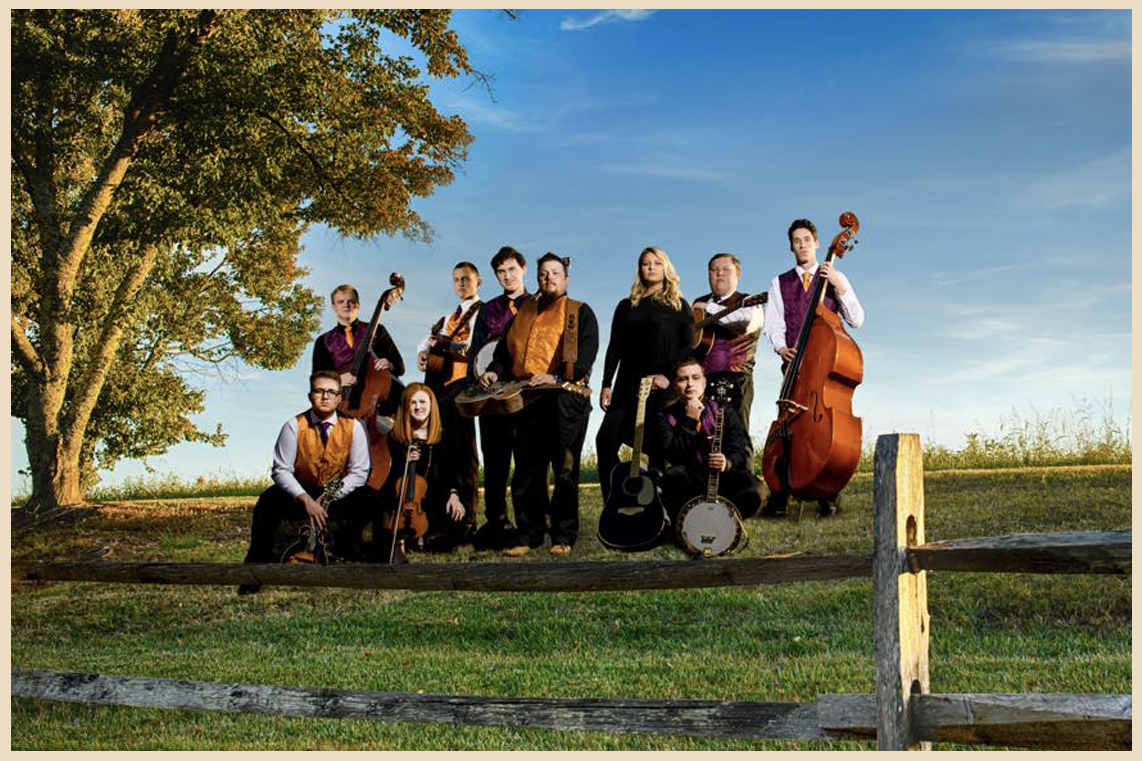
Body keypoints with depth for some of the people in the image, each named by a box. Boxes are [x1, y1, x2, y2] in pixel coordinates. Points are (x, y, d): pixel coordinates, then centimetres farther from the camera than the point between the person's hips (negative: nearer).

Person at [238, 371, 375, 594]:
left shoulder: (353, 427, -7)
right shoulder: (294, 426, -11)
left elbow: (359, 471, -9)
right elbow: (281, 470, -14)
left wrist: (332, 496, -22)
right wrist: (306, 500, -27)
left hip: (338, 497, 1)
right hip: (299, 495, -1)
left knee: (369, 497, -25)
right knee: (269, 500, -31)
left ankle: (344, 548, 3)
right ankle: (258, 562, -14)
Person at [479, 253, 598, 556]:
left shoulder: (580, 312, 7)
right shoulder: (525, 312, 22)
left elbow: (587, 353, -7)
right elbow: (506, 349, 23)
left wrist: (556, 377, -21)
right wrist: (495, 371, 2)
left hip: (566, 398, -4)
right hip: (528, 398, 4)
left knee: (565, 471, -2)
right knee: (526, 471, 3)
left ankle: (563, 537, 6)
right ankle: (529, 535, 10)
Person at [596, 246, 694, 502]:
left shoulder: (678, 306, 6)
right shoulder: (627, 306, 15)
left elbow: (688, 346, 0)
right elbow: (614, 347, 13)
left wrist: (670, 376, -13)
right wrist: (606, 384, 4)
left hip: (663, 389, -3)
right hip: (628, 387, 3)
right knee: (606, 440, -8)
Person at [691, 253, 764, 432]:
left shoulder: (747, 303, 8)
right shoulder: (699, 303, 23)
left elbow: (747, 322, -15)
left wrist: (710, 308, -8)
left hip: (733, 379, -4)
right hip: (698, 379, 4)